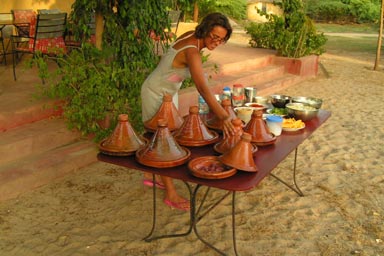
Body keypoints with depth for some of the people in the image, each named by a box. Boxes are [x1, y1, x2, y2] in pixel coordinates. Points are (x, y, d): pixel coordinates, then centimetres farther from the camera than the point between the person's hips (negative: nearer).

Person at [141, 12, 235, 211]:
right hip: (157, 94, -9)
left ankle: (150, 175, 37)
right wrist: (224, 117, -50)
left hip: (169, 92, 9)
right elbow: (203, 89, -45)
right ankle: (171, 194, 7)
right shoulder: (192, 51, -35)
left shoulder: (192, 36, -8)